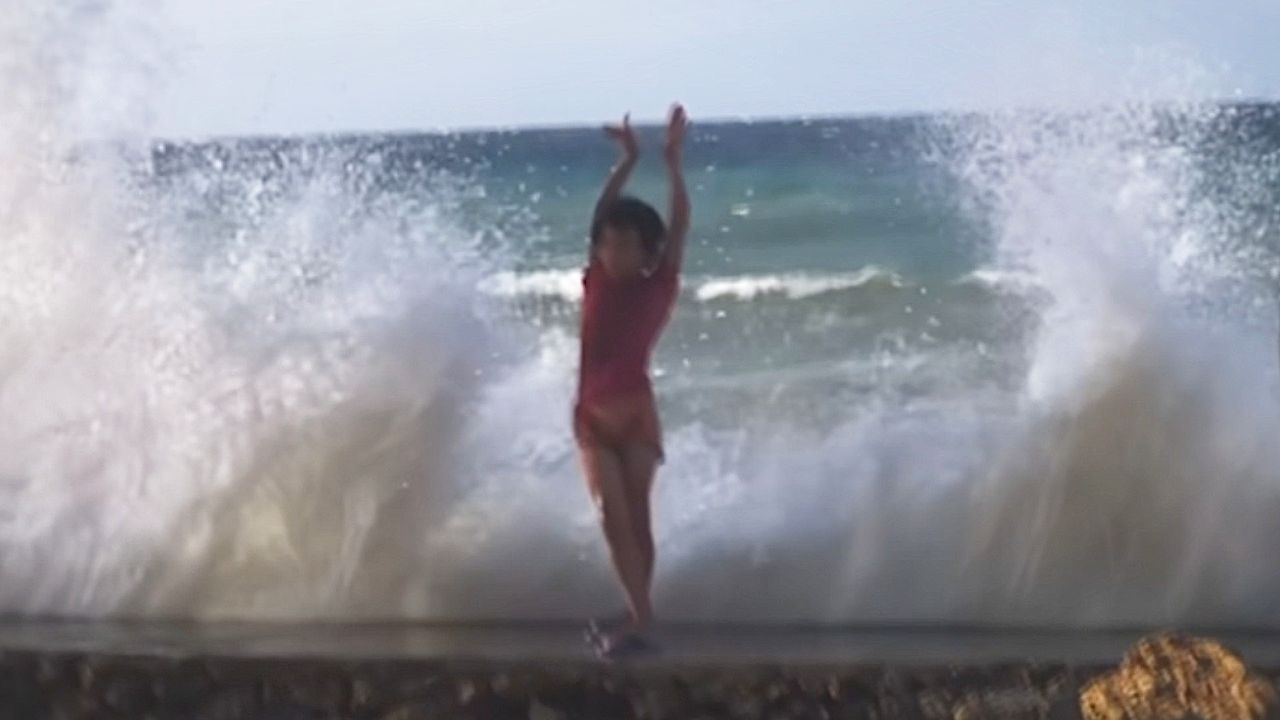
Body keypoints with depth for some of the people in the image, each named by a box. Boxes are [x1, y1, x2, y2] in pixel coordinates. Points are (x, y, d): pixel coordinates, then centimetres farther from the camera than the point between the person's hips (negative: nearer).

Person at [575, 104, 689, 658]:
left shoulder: (660, 287, -2)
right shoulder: (596, 281, 3)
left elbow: (679, 226, -10)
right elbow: (602, 215, -2)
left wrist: (673, 162, -16)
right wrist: (627, 161, -10)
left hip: (636, 410, -2)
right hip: (592, 413, 2)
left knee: (635, 517, 3)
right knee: (612, 515, -6)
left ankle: (636, 618, 12)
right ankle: (640, 618, -6)